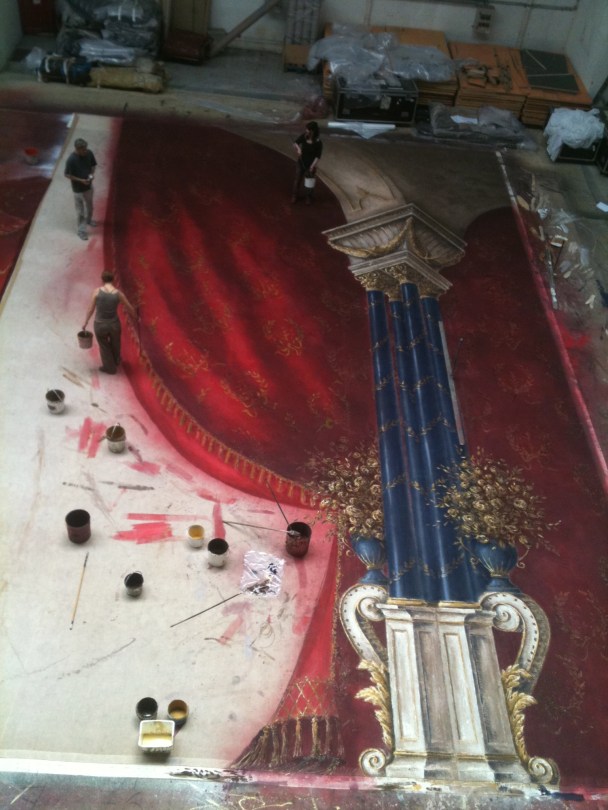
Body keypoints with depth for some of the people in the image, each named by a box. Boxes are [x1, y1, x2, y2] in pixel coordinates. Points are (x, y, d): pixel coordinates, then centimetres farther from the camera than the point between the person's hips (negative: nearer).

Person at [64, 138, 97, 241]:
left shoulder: (89, 153, -13)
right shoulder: (71, 160, -28)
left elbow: (93, 165, 5)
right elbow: (67, 175, -18)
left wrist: (92, 173, -15)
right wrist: (81, 180, -25)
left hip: (89, 185, 6)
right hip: (78, 188, -6)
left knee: (89, 205, 28)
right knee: (80, 210, 8)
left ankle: (89, 220, 54)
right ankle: (81, 230, 23)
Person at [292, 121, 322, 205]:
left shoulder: (318, 142, -21)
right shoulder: (304, 136, -12)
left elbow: (318, 156, -17)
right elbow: (295, 143, -4)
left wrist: (313, 166, -23)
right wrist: (298, 148, -25)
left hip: (311, 164, -3)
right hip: (301, 162, 3)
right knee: (297, 179, 14)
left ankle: (309, 197, 32)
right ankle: (294, 196, 32)